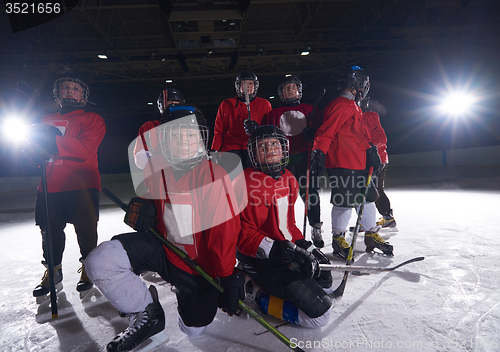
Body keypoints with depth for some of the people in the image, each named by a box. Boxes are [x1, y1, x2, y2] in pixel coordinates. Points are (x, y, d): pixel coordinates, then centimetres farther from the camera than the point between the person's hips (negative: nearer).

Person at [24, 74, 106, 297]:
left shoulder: (92, 120, 1)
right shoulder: (46, 121, 18)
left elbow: (84, 150, -15)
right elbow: (34, 152, 18)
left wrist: (54, 139, -24)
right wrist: (34, 151, -6)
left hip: (81, 186, -5)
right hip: (50, 186, 5)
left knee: (85, 229, -1)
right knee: (50, 230, 11)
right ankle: (53, 270, 31)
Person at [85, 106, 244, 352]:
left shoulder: (215, 177, -24)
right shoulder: (155, 168, -8)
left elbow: (226, 231, -22)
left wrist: (228, 278, -20)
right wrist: (141, 205, -7)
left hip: (199, 262, -3)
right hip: (160, 246, 4)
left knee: (193, 329, 10)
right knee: (100, 261, -19)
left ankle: (183, 286, 41)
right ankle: (148, 314, 3)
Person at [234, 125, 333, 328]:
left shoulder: (288, 179, 7)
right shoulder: (246, 183, -19)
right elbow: (243, 234, -22)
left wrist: (302, 244, 3)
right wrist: (281, 251, -28)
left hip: (287, 250, 9)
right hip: (260, 259, -9)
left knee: (324, 284, 28)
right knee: (318, 314, -11)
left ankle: (261, 284, 19)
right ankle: (256, 293, 3)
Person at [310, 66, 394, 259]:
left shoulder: (353, 107, 22)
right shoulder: (341, 106, -12)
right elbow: (325, 131, -19)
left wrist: (369, 149, 20)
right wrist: (319, 153, -24)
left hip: (358, 164, 11)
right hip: (342, 165, -10)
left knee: (368, 197, 15)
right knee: (344, 202, -4)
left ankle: (371, 235, 29)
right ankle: (338, 239, 14)